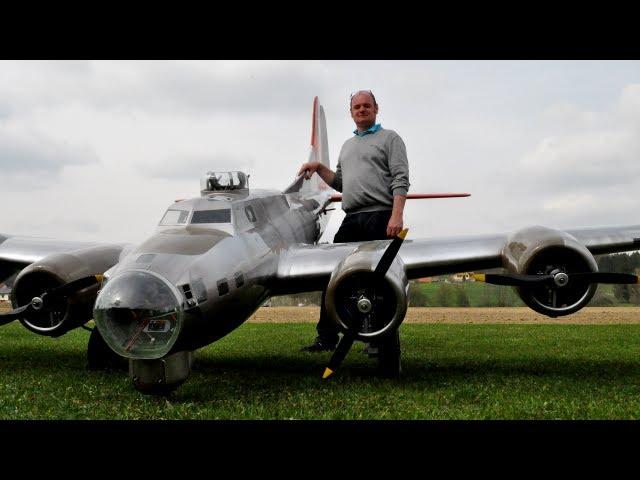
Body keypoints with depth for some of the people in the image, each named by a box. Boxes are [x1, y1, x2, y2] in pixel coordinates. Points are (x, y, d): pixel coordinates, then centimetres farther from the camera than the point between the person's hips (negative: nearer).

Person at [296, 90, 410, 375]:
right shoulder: (347, 146, 26)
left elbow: (400, 179, -7)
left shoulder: (389, 138, 4)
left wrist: (396, 215, -18)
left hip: (380, 216, -7)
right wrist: (319, 168, 16)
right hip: (351, 220, 7)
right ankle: (327, 338, 9)